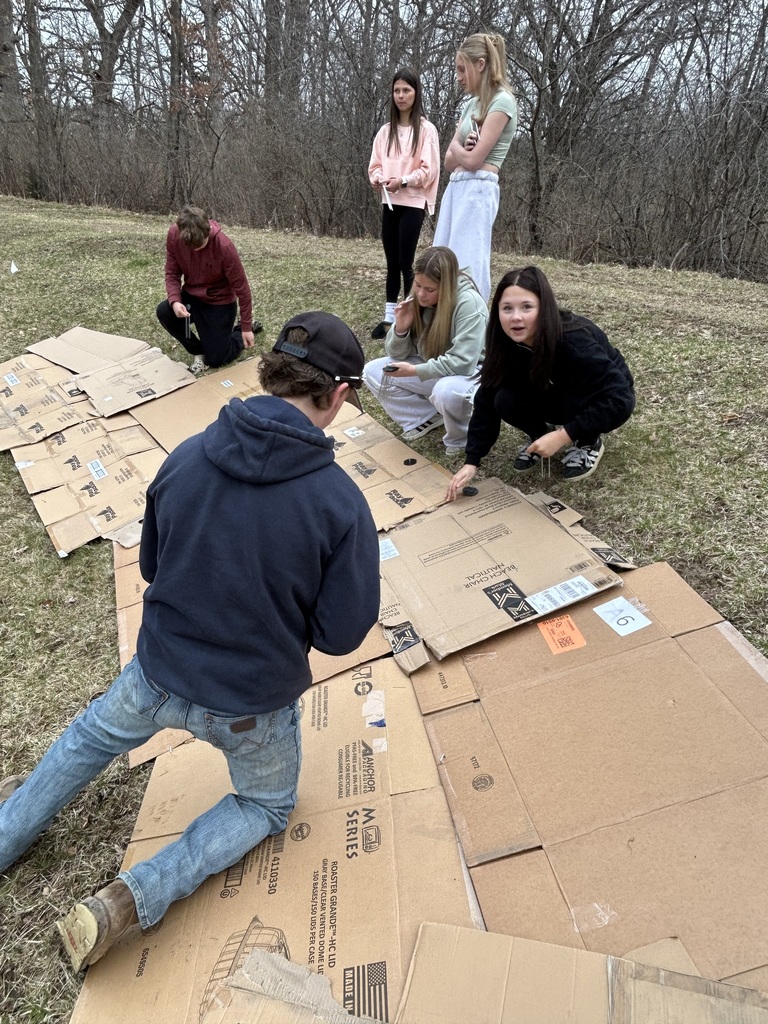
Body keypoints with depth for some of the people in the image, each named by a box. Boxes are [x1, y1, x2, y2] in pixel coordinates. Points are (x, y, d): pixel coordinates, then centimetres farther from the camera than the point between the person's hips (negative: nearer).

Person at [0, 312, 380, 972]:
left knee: (91, 736, 35)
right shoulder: (340, 503, -25)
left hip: (159, 672, 3)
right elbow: (342, 634, -16)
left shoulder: (186, 458, -14)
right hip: (254, 704, -3)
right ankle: (135, 898, 13)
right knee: (268, 804, 28)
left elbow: (152, 565, 1)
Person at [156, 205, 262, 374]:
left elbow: (241, 287, -19)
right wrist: (175, 301, -27)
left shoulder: (224, 246, -29)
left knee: (216, 360, -3)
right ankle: (199, 352, -1)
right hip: (192, 295, 4)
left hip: (220, 301, -4)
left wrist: (246, 327, -14)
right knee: (164, 312, -26)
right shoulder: (174, 234, -18)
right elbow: (172, 273, -7)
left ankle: (248, 328, 27)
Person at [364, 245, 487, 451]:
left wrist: (414, 371, -32)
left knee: (446, 391, -41)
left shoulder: (469, 303, -26)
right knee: (372, 372, -6)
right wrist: (400, 328, -23)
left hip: (469, 374, -6)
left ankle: (461, 441, -9)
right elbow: (396, 354, -2)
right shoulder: (417, 299, -8)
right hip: (429, 371, 7)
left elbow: (462, 363, -31)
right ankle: (429, 417, 2)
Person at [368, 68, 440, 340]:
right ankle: (389, 317, 12)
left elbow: (429, 170, -8)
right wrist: (379, 179, -11)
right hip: (389, 202, 5)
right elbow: (374, 165, 11)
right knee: (391, 263, 7)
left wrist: (404, 180, -21)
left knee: (405, 263, -7)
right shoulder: (386, 131, 12)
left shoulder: (426, 129, -2)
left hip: (413, 203, -5)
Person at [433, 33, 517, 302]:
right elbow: (450, 162, 17)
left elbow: (473, 160, -13)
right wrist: (461, 148, -4)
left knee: (467, 267, -12)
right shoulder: (471, 103, 19)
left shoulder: (502, 101, -6)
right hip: (455, 188, 9)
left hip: (477, 190, -9)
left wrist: (455, 146, 7)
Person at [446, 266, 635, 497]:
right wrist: (471, 461, -27)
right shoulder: (507, 343, -22)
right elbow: (486, 401, -19)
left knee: (575, 401, -37)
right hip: (556, 395, 4)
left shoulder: (575, 342, -37)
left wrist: (563, 435, -41)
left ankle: (589, 442, -5)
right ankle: (539, 434, 5)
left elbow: (619, 399, -38)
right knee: (505, 401, -24)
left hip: (609, 397, -3)